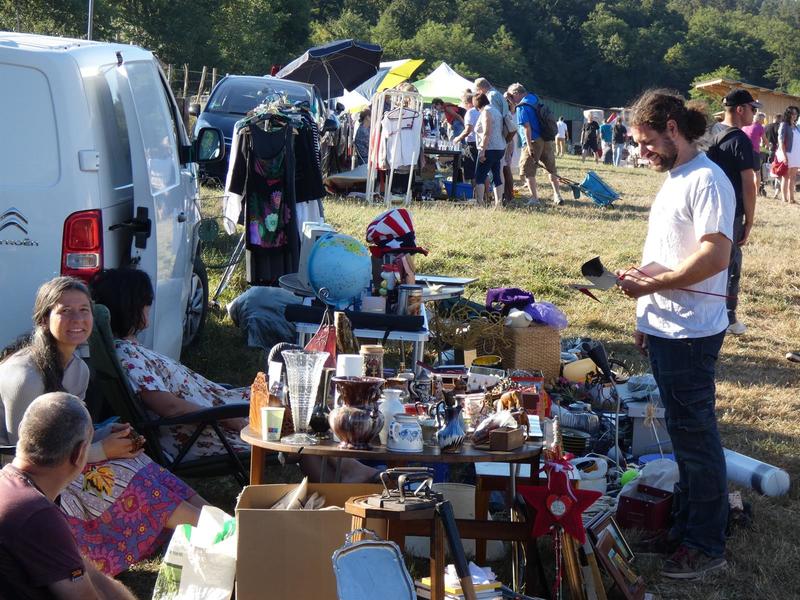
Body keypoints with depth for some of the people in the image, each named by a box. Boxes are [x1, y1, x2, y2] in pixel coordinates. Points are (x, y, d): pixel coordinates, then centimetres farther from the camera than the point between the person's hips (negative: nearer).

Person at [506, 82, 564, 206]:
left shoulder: (522, 107, -12)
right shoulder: (535, 99, 14)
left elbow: (527, 127, -19)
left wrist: (529, 145, -20)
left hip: (533, 141, -8)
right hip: (547, 140, 8)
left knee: (527, 170, 0)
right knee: (551, 168, 17)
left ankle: (534, 198, -5)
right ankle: (557, 195, 21)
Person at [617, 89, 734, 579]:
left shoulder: (706, 180, -15)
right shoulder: (675, 179, 15)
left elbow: (715, 255, -24)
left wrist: (652, 284, -18)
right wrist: (647, 317, 18)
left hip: (690, 334, -9)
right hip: (665, 329, 9)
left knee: (695, 433, -1)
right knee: (684, 430, 17)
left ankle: (706, 545, 10)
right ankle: (688, 521, 28)